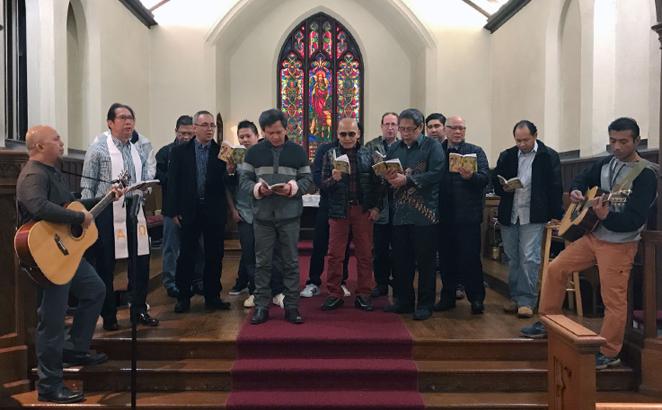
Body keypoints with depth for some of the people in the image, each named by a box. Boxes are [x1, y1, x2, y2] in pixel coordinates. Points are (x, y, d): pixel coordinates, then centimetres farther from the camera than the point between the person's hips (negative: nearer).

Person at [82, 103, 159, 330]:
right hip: (106, 215, -4)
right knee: (106, 266, 5)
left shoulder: (139, 152, 12)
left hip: (134, 213, 5)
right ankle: (108, 316, 18)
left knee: (141, 262, 5)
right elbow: (87, 186, -5)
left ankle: (139, 309, 21)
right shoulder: (98, 148, -3)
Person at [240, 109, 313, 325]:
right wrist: (257, 188, -17)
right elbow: (244, 178, 3)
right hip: (262, 215, 1)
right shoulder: (254, 152, 5)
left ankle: (291, 306, 15)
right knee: (263, 262, 6)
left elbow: (307, 179, 2)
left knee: (291, 262, 5)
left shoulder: (297, 151, 4)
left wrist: (293, 188, -17)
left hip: (290, 215, 0)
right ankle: (261, 306, 16)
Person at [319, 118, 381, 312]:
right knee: (335, 255, 3)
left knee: (365, 254, 6)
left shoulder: (368, 155, 5)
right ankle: (334, 294, 13)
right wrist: (333, 179, -20)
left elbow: (376, 183, 4)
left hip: (363, 211, 1)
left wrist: (375, 207, -5)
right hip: (338, 210, 0)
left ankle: (363, 294, 16)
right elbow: (322, 185, -1)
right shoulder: (330, 155, 3)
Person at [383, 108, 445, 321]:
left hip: (424, 213, -5)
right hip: (400, 213, 5)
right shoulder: (395, 148, 14)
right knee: (401, 260, 12)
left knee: (425, 261, 3)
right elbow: (385, 173, 15)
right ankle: (404, 301, 25)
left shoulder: (432, 146, -3)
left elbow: (436, 174, -15)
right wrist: (389, 178, -8)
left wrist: (407, 179, -19)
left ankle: (425, 304, 13)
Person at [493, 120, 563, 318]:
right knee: (512, 259, 10)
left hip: (533, 216, -4)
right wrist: (504, 188, -10)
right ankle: (515, 297, 21)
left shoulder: (549, 156, -3)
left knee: (529, 258, -6)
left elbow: (555, 188, -3)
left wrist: (556, 217, -7)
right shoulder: (506, 156, 8)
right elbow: (495, 182, 13)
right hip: (509, 215, 4)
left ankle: (527, 300, 1)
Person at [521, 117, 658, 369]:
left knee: (614, 299, -4)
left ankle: (609, 353, 12)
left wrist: (607, 217, -40)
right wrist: (575, 191, -1)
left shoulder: (646, 174, -16)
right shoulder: (605, 163, 5)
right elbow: (582, 179, 22)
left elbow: (636, 220, -23)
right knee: (556, 268, 6)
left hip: (619, 244, -7)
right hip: (593, 236, 7)